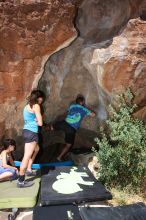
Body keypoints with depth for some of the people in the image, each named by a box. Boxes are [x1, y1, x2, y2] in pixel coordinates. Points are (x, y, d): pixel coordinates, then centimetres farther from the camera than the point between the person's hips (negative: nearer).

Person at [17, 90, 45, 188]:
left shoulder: (28, 105, 15)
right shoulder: (36, 106, -12)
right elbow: (40, 123, -13)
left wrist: (35, 121, -6)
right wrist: (36, 121, 6)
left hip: (27, 131, 10)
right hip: (31, 132, -10)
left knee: (36, 149, 28)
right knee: (27, 156, -7)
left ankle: (28, 170, 34)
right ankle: (21, 181, -3)